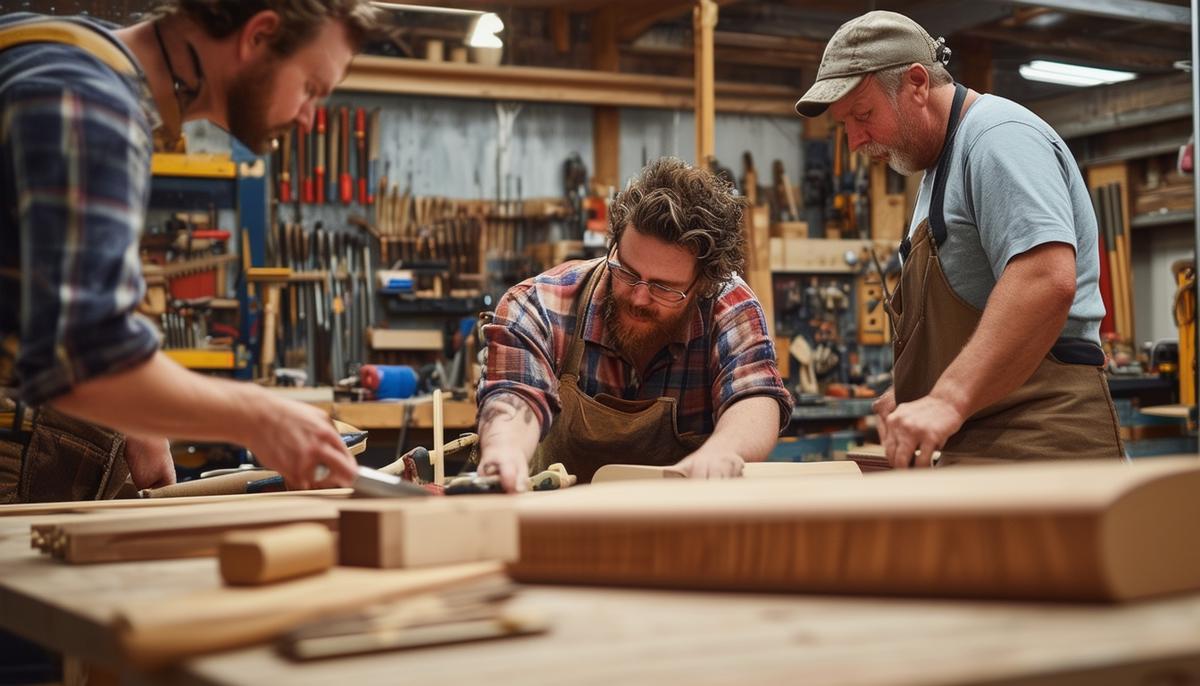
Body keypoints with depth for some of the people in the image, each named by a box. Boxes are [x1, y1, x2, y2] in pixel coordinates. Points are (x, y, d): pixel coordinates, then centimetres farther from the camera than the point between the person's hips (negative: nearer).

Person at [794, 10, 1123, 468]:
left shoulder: (998, 135, -10)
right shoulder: (940, 167, 24)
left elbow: (1046, 281, -25)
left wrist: (949, 398, -30)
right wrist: (910, 391, 15)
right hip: (974, 449, 9)